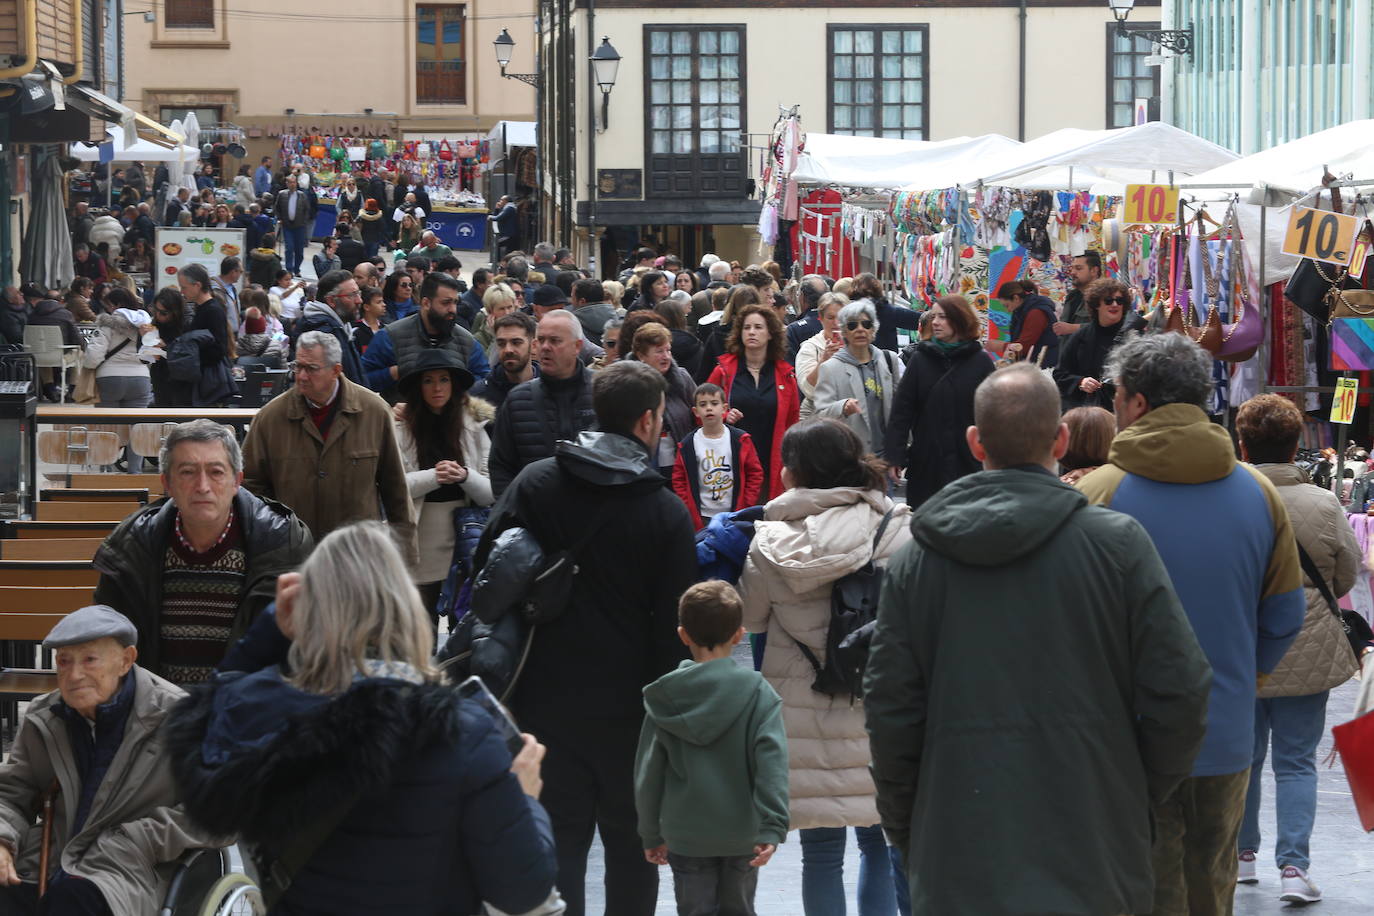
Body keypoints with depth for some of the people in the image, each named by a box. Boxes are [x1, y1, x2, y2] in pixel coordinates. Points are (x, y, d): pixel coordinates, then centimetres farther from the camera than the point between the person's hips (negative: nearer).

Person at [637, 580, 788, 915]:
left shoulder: (664, 698, -2)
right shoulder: (758, 693, -8)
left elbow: (648, 773, 1)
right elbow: (772, 762, -17)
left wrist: (651, 834, 10)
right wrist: (772, 826, -20)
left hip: (686, 836, 0)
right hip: (742, 834, 0)